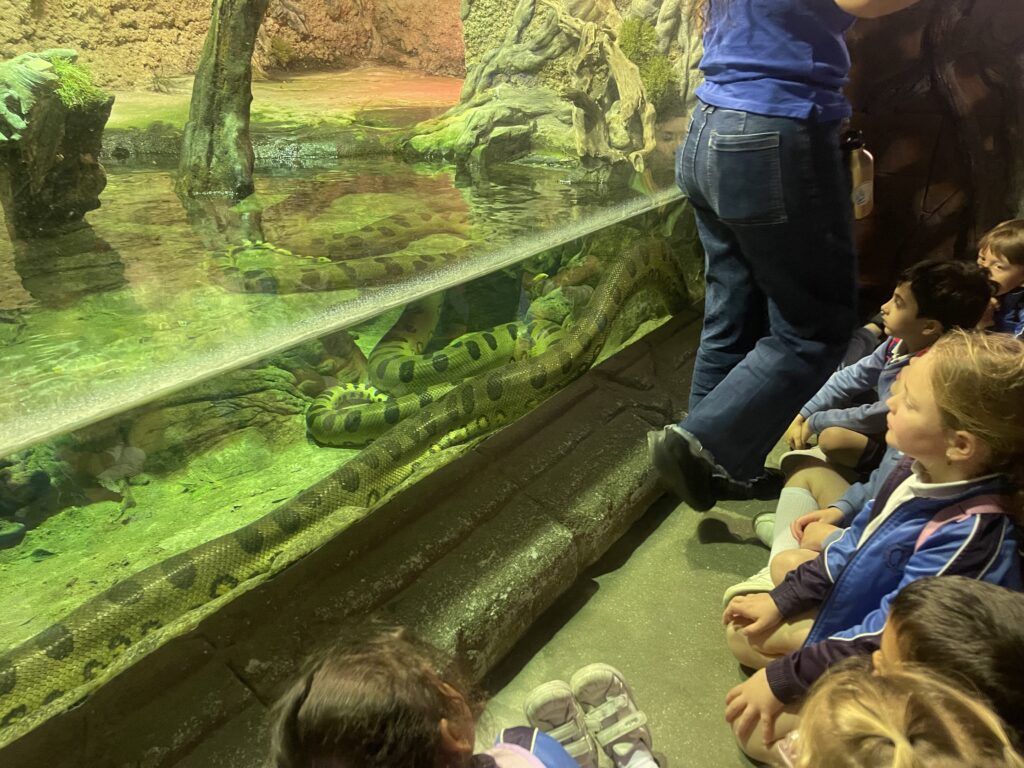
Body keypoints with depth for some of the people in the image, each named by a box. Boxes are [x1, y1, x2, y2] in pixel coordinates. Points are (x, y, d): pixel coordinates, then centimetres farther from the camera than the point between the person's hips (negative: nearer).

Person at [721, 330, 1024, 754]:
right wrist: (780, 600, 5)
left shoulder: (971, 533, -36)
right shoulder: (919, 471, -11)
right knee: (743, 634, 12)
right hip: (850, 611, 8)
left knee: (757, 725, -14)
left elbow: (889, 637, -32)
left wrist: (783, 679, -27)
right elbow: (854, 544, 4)